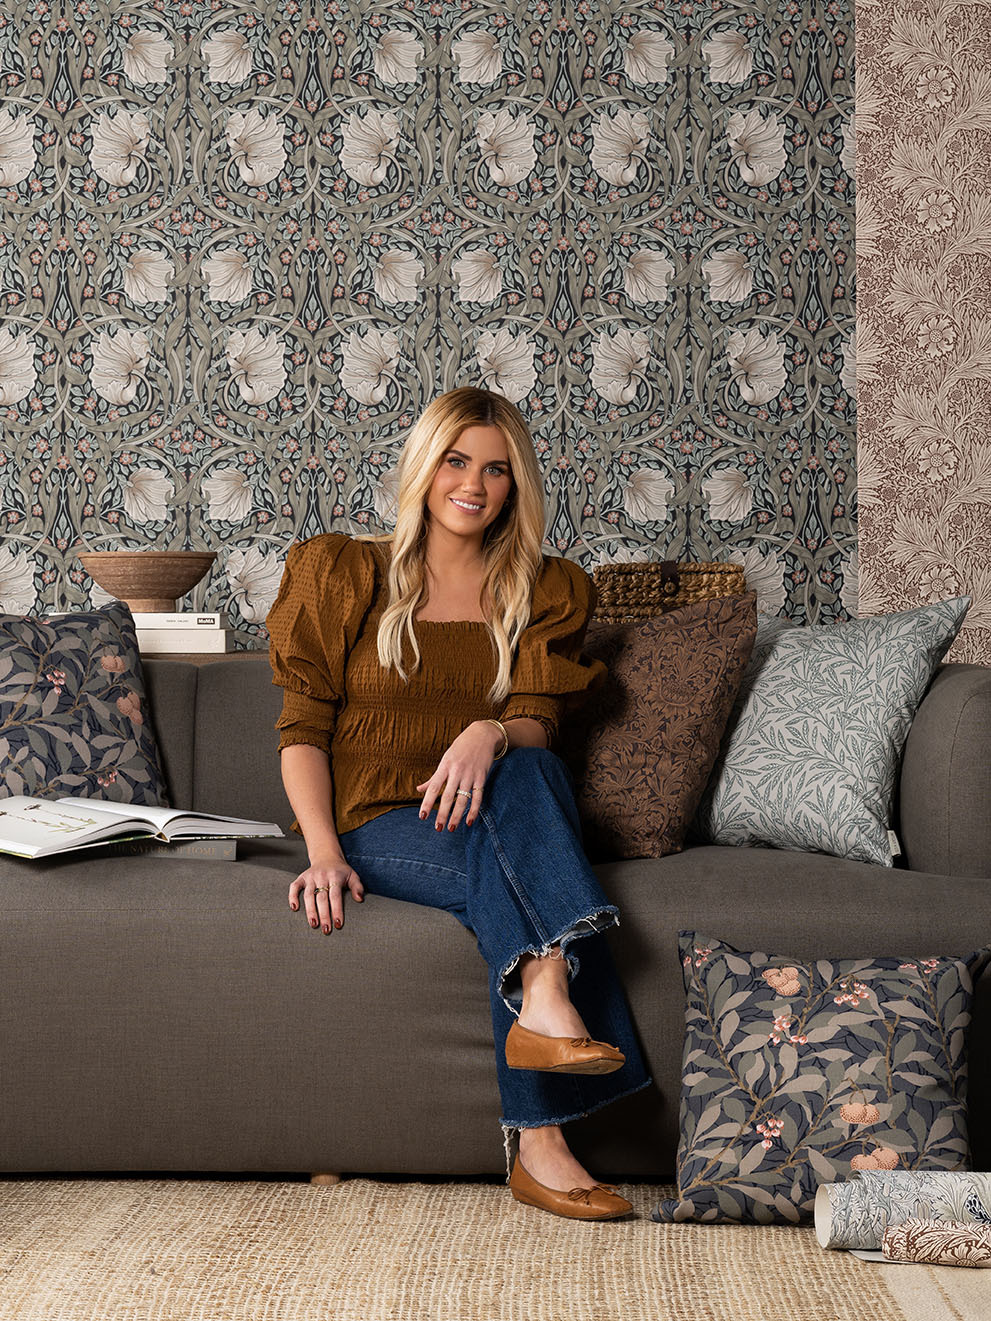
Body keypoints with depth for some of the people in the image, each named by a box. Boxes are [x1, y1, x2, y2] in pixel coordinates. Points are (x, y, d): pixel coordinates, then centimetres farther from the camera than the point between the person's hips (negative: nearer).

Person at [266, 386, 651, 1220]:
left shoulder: (545, 594, 16)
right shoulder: (343, 574, 11)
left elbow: (540, 723, 0)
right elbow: (303, 731, 3)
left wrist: (492, 733, -26)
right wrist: (324, 853, -14)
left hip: (489, 811, 2)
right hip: (379, 825, -2)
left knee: (528, 773, -35)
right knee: (520, 874, -33)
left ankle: (541, 1007, -49)